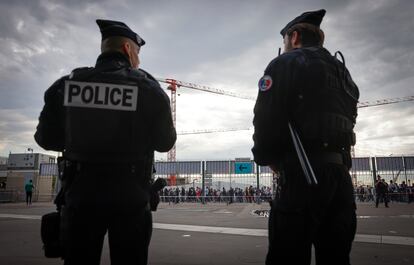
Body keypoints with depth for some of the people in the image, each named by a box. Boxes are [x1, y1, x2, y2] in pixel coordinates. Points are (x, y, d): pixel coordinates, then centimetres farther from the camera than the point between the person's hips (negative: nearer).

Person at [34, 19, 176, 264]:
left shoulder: (66, 84, -1)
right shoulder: (147, 88, -7)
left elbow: (47, 139, 6)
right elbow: (165, 142, -1)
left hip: (81, 192, 2)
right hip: (130, 195, -1)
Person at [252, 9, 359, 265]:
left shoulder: (285, 64, 1)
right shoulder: (343, 72, 24)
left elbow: (267, 118, -12)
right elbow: (346, 121, 19)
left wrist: (266, 158, 4)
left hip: (305, 173, -8)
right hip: (340, 171, 8)